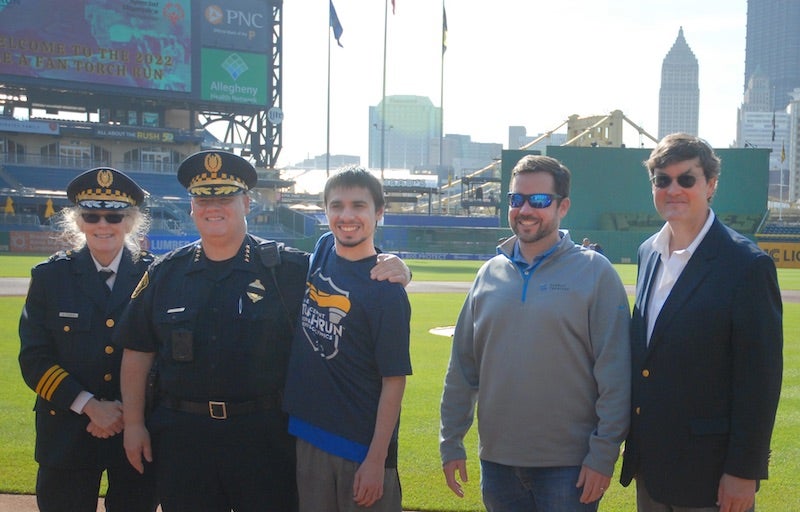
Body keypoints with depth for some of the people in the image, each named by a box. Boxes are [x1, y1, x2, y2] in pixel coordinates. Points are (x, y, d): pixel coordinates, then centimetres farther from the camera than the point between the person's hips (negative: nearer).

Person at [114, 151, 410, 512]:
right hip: (181, 437, 2)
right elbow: (137, 353, 9)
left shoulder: (287, 267, -1)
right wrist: (133, 424, 4)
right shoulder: (164, 274, 7)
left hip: (264, 437, -2)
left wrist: (389, 269, -18)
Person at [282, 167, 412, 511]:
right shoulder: (321, 251, 2)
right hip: (306, 435, 5)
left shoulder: (386, 290, -14)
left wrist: (377, 460, -17)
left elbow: (394, 380, -14)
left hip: (362, 445, -5)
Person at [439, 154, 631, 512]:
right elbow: (462, 368, 9)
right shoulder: (490, 274, 7)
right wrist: (451, 443, 8)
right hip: (497, 461, 4)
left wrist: (604, 454, -11)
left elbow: (614, 375, -8)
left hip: (569, 468, -4)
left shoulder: (594, 272, -6)